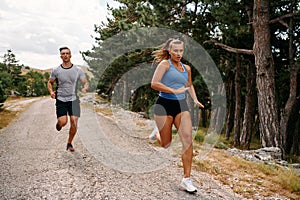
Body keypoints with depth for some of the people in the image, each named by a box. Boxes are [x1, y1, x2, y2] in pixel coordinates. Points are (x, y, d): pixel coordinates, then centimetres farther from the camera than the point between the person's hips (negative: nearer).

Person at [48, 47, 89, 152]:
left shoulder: (78, 70, 1)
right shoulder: (56, 70, 1)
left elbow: (85, 82, 3)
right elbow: (50, 82, 13)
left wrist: (84, 88, -21)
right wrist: (51, 92, -7)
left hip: (73, 99, 1)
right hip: (61, 100, 0)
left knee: (74, 123, -6)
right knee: (63, 122, -12)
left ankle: (69, 143, 16)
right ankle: (59, 123, 27)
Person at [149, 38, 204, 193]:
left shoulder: (187, 68, 13)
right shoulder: (165, 63, -5)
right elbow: (154, 84, -17)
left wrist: (195, 100, 14)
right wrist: (174, 91, -20)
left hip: (181, 105, 5)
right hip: (165, 104, -4)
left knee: (188, 140, -11)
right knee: (166, 144, 5)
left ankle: (186, 180, -4)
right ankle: (156, 133, 44)